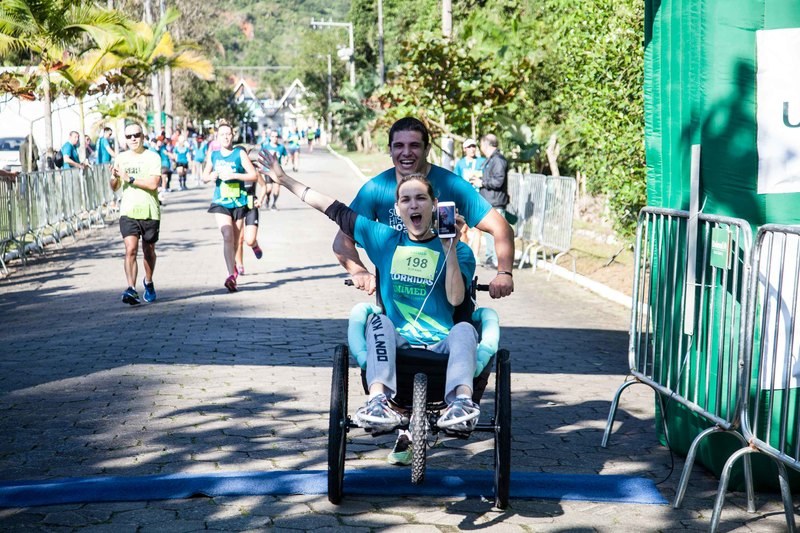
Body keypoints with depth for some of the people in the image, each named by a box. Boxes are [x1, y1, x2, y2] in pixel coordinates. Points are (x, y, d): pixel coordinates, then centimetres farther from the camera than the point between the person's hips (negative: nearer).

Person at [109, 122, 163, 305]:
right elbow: (114, 187, 13)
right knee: (130, 249, -16)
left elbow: (153, 184, -14)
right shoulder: (121, 158, 9)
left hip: (150, 212, -1)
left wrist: (130, 178, -16)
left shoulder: (152, 157, -2)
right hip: (128, 212, 1)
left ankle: (148, 282, 38)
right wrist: (115, 177, -9)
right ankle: (131, 289, -24)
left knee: (149, 251, 14)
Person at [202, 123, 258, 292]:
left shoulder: (240, 153, -2)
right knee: (227, 235, -19)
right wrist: (211, 176, -5)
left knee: (235, 240, 11)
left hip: (239, 203, 0)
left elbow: (253, 175, -9)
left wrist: (233, 175, -20)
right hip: (220, 203, 0)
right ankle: (232, 274, -23)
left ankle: (233, 267, 39)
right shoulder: (213, 155, 6)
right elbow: (204, 176, 18)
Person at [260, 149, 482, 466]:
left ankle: (461, 402, -56)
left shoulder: (457, 250, 3)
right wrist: (284, 179, 13)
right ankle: (378, 401, -50)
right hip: (397, 341, 1)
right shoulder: (385, 239, 9)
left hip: (441, 343, -1)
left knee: (464, 329, -32)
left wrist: (449, 250, -18)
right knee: (379, 321, -30)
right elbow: (335, 210, 11)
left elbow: (456, 298, -12)